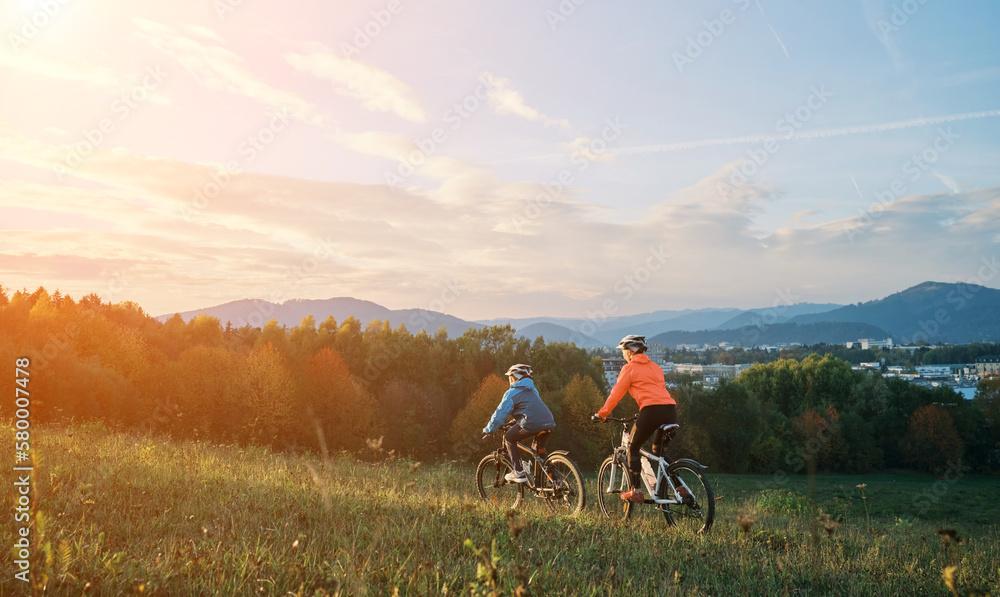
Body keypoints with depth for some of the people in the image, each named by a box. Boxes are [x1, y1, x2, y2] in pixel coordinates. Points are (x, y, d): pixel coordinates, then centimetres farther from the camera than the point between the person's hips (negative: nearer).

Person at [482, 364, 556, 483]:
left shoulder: (512, 393, 7)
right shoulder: (532, 390, 30)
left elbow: (501, 413, 7)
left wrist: (488, 429, 20)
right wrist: (516, 421, 55)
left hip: (532, 424, -7)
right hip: (549, 424, 7)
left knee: (509, 437, 13)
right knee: (539, 451, 31)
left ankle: (519, 472, 5)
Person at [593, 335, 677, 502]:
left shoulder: (629, 368, 8)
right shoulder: (655, 367, 27)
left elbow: (616, 394, 7)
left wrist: (602, 413, 19)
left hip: (652, 410, -6)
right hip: (671, 409, 7)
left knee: (633, 447, 12)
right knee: (659, 450, 23)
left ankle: (636, 491, 5)